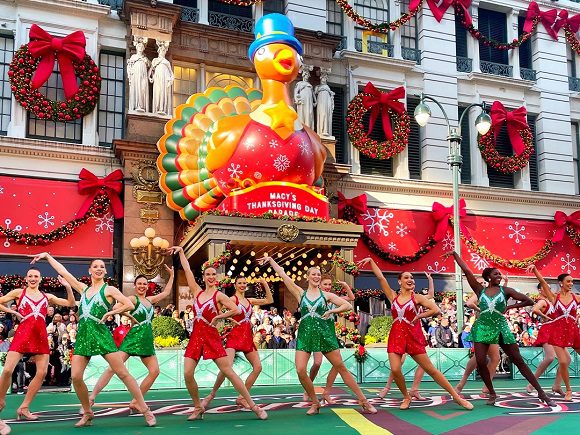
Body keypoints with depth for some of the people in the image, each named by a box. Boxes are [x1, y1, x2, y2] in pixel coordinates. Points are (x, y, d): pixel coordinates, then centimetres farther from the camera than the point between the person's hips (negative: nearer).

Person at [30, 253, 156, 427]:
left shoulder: (109, 289, 2)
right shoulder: (84, 288, 15)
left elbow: (130, 305, -7)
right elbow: (63, 272, 18)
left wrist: (110, 313, -5)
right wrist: (47, 256, 20)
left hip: (100, 334, -5)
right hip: (82, 336, 5)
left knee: (123, 374, -7)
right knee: (75, 377, -6)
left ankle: (145, 411, -4)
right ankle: (88, 414, 12)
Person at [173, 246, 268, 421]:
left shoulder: (219, 295, -2)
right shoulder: (197, 292, 11)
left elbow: (236, 310, -15)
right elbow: (187, 270, 15)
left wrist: (217, 317, -10)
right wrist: (181, 252, 17)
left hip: (211, 337, -4)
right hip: (196, 336, 5)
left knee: (228, 372, -7)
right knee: (187, 374, -7)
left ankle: (253, 406, -4)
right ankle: (198, 408, 12)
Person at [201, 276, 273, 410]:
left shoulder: (249, 301, 14)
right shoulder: (233, 299, -5)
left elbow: (269, 300, 18)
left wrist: (265, 285, 11)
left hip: (247, 337, 7)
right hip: (235, 336, -7)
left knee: (258, 367, 2)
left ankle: (242, 397, 11)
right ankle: (211, 395, -3)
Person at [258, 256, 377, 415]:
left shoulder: (326, 295, 6)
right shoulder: (300, 293, 8)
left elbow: (348, 305, 4)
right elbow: (283, 275, 7)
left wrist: (332, 311, -9)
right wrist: (271, 260, 7)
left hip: (325, 334, -1)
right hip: (305, 334, 1)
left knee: (341, 367, 0)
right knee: (300, 370, -13)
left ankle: (363, 401, 6)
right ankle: (315, 403, 7)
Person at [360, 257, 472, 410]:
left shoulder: (417, 297, 0)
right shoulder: (393, 296, 6)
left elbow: (436, 310, -10)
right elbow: (380, 277, 3)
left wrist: (418, 316, -6)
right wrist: (370, 260, 0)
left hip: (413, 336, -2)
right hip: (396, 335, 2)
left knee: (430, 369, 0)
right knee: (395, 370, -14)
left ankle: (456, 397, 8)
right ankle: (406, 397, 11)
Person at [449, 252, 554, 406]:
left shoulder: (505, 290, 2)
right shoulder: (480, 290, 5)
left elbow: (529, 301, 1)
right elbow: (466, 271, 3)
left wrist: (509, 307, -2)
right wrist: (455, 254, 2)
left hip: (501, 328, -1)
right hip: (482, 328, 1)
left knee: (519, 361, 0)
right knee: (480, 362, -11)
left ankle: (541, 392, 5)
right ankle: (492, 394, 8)